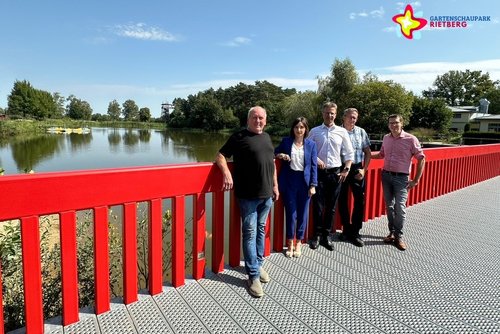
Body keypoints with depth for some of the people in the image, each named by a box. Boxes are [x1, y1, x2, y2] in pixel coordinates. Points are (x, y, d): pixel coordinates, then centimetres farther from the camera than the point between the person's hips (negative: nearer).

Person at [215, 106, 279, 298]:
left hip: (267, 194, 6)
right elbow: (221, 156, -6)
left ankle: (258, 265, 31)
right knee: (250, 233, -1)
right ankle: (253, 276, 7)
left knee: (261, 230, 16)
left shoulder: (266, 137, 14)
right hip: (248, 195, -6)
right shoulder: (239, 137, -4)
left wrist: (275, 185, 16)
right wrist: (226, 173, -24)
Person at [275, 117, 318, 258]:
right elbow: (274, 152, 15)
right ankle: (290, 243, 20)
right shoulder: (286, 141, 4)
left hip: (304, 181, 1)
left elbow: (314, 166, 2)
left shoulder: (311, 144, 4)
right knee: (291, 213, 3)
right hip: (289, 180, 0)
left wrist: (313, 185, -5)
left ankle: (299, 243, 25)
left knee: (303, 213, 7)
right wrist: (280, 155, -9)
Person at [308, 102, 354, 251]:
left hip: (336, 172, 1)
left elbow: (350, 152, 8)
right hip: (319, 172, -1)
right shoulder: (314, 131, 3)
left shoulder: (342, 131, 4)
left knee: (331, 206, 8)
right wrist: (316, 159, -12)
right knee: (318, 205, 1)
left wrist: (346, 169, 0)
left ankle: (327, 235, 21)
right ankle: (317, 234, 15)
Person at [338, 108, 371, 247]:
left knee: (360, 200, 0)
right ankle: (346, 229, 24)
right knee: (342, 200, 7)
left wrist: (364, 169, 0)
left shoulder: (361, 132, 7)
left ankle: (354, 233, 13)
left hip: (357, 169, 2)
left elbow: (368, 152, 10)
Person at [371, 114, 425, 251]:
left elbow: (421, 159, -7)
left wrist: (416, 180, -9)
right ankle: (392, 232, 23)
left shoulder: (411, 139, -9)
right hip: (386, 175, 5)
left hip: (401, 178, -5)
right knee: (389, 206, 10)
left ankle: (399, 236, 7)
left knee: (400, 207, -7)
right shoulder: (386, 138, 6)